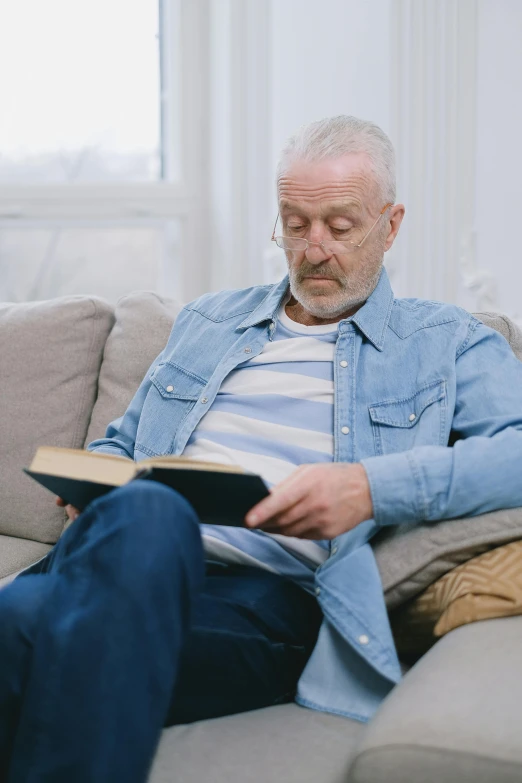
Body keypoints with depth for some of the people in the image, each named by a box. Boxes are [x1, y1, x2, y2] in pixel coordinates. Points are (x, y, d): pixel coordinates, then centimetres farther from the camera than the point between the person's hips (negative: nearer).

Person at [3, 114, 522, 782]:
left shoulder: (449, 344, 17)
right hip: (133, 558, 4)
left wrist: (372, 488, -16)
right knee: (140, 509, -39)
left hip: (273, 596, -3)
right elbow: (120, 444, 35)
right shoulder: (208, 319, 32)